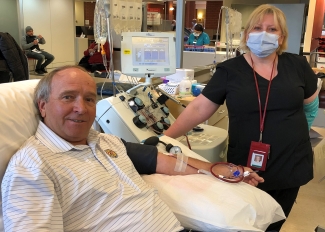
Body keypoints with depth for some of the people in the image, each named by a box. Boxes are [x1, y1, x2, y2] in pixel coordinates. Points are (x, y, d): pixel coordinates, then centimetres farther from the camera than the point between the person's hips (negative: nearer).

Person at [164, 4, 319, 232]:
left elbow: (311, 104, 15)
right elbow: (199, 108, -9)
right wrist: (164, 138, -13)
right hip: (246, 169, -2)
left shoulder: (297, 66, -2)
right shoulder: (230, 70, -7)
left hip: (291, 165, 2)